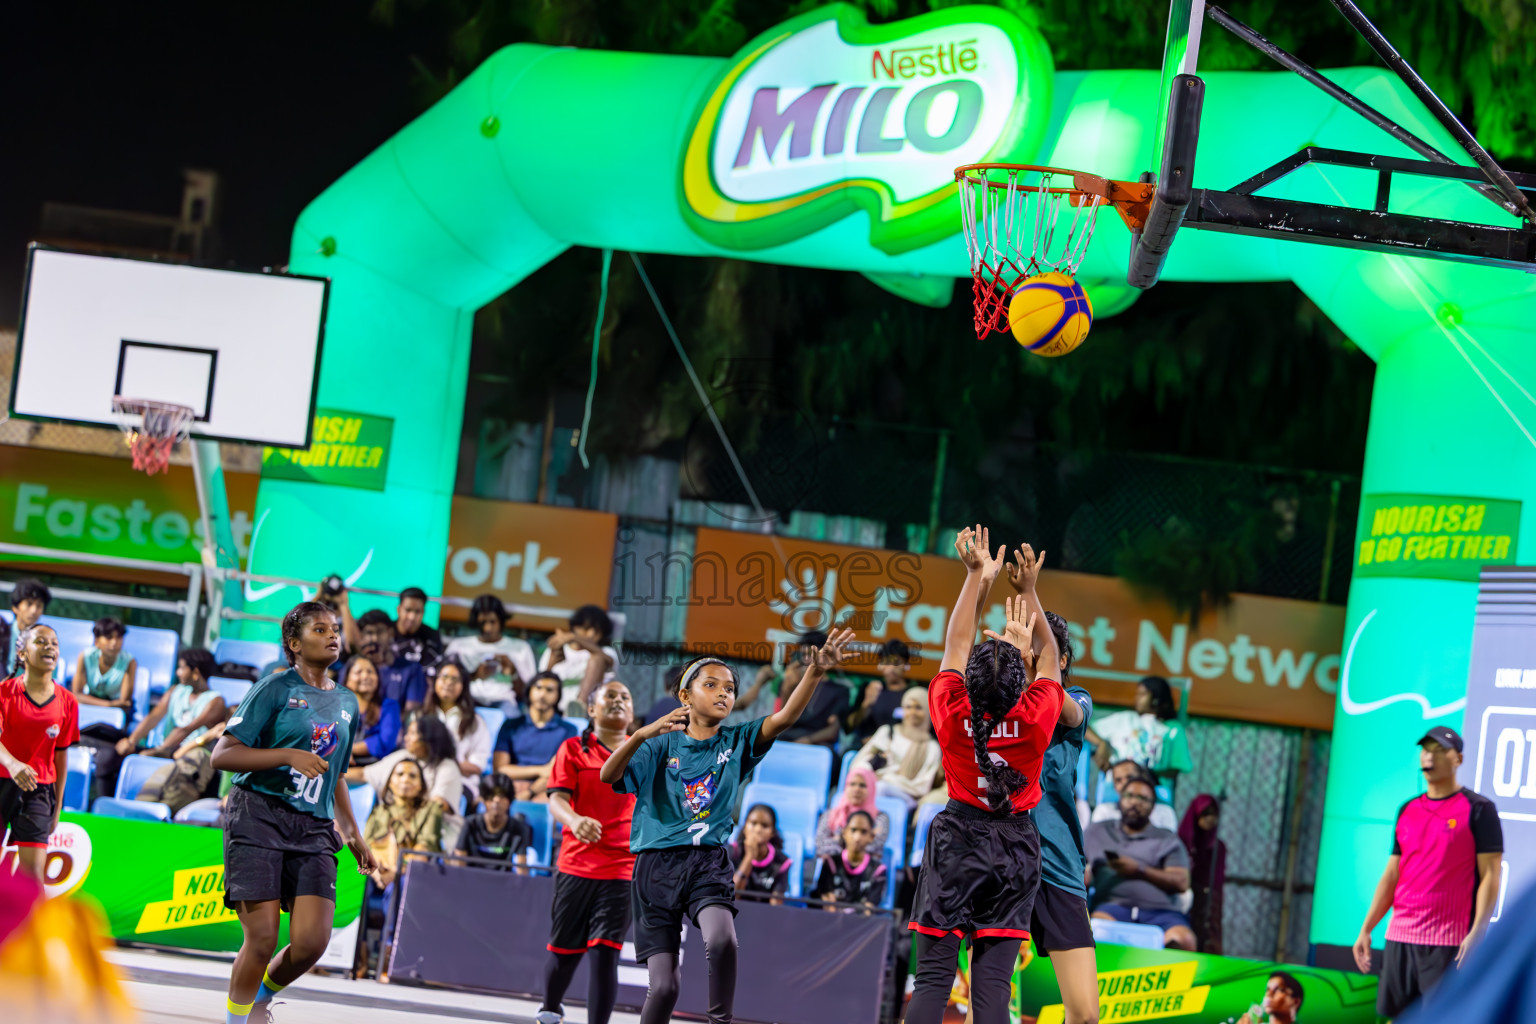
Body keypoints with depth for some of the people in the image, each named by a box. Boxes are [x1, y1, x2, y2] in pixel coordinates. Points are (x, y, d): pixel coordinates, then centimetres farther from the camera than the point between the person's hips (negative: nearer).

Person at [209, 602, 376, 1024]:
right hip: (258, 816, -5)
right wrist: (288, 755, -17)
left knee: (311, 941, -10)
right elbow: (222, 754, -8)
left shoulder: (346, 703, 18)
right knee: (262, 937, -12)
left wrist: (352, 832, 25)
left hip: (313, 828, 5)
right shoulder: (275, 688, -2)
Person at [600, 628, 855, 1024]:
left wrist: (816, 671, -23)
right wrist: (642, 734, -27)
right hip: (658, 864, -1)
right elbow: (609, 775, -10)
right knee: (664, 985, -5)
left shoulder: (737, 742, 9)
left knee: (721, 938, -31)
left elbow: (783, 718, -7)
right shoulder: (664, 743, 4)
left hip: (709, 862, 1)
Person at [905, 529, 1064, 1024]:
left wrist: (977, 576, 12)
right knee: (993, 982, -3)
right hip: (1016, 845, 0)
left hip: (957, 839, 0)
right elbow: (1049, 657, 7)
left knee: (932, 977, -2)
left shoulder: (952, 713, -12)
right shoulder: (1036, 718, -11)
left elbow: (956, 644, 4)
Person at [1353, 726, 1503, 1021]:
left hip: (1450, 942, -6)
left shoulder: (1477, 809, -2)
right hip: (1400, 937, 6)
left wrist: (1477, 933, -17)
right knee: (1395, 1016, 4)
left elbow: (1490, 875, -7)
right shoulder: (1407, 811, 16)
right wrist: (1366, 928, 12)